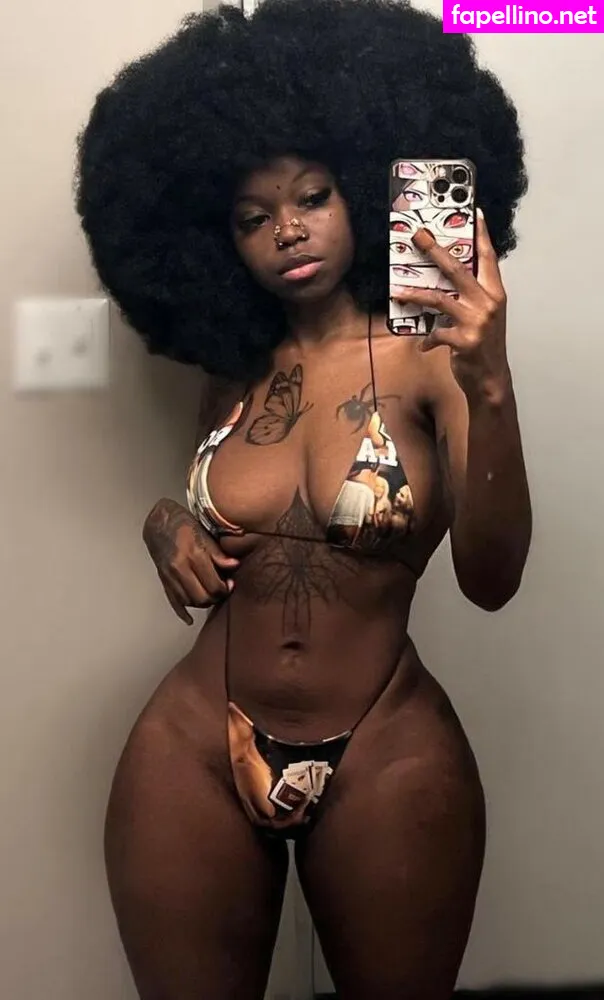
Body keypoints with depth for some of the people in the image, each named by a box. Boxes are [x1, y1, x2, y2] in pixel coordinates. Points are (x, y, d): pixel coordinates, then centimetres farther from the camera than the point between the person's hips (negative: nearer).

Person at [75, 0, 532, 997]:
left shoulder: (430, 354, -10)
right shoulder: (233, 367, 4)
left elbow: (490, 579, -22)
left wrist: (490, 387, -36)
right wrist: (167, 525, -1)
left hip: (387, 762, -3)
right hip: (192, 753, 4)